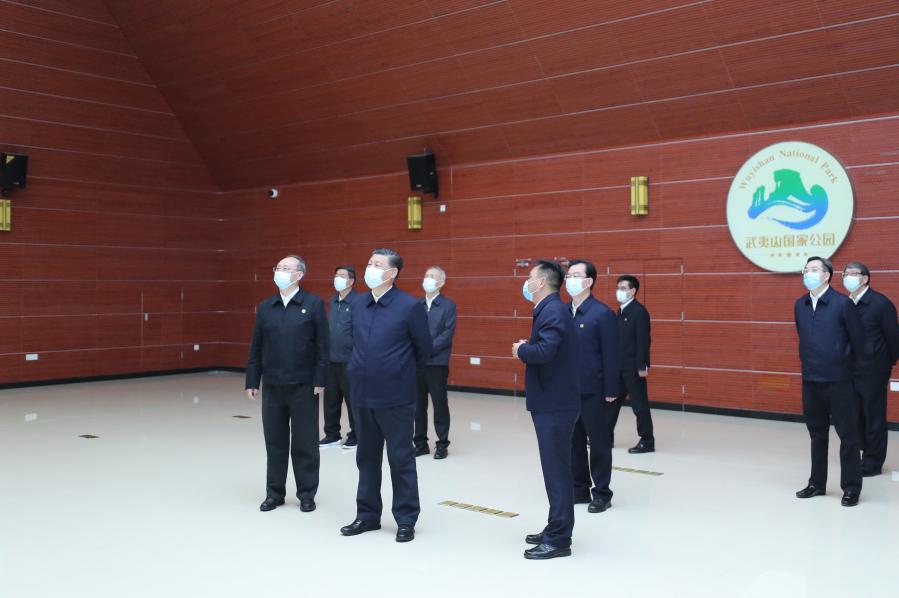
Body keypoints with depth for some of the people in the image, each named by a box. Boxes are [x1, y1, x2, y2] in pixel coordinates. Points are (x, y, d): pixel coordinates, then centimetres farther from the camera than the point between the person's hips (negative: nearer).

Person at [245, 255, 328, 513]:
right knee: (274, 441, 10)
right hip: (272, 385, 4)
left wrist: (320, 381, -11)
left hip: (303, 385, -4)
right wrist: (252, 381, 5)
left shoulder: (314, 304, -3)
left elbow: (322, 346, -6)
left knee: (304, 442, 5)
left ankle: (306, 494, 16)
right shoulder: (265, 307, 9)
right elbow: (256, 347, 9)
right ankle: (275, 492, 21)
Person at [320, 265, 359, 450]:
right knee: (330, 399, 12)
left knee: (352, 399, 4)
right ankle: (332, 435, 25)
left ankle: (355, 436, 16)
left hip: (349, 360, -7)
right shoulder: (333, 300, 11)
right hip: (331, 359, 7)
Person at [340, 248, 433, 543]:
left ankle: (406, 519, 16)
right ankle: (367, 514, 27)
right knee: (367, 458, 15)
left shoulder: (410, 306, -10)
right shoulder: (358, 305, 7)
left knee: (401, 459, 4)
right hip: (362, 396, 6)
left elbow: (424, 348, -1)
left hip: (395, 397, -5)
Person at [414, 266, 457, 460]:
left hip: (437, 363, -4)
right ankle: (420, 443, 18)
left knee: (440, 404, 2)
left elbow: (448, 333, -9)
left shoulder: (448, 305, -1)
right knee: (418, 404, 8)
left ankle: (442, 444, 12)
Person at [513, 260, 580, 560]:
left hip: (555, 405, -10)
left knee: (556, 470, -4)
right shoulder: (550, 309, 15)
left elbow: (544, 352, -30)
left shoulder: (553, 311, -17)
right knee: (556, 469, 15)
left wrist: (521, 349, -13)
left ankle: (559, 539, 3)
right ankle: (556, 530, 25)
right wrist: (526, 349, 1)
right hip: (552, 402, 10)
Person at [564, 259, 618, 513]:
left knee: (598, 442, 5)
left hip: (592, 391, -6)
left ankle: (602, 493, 16)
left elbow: (611, 355, -12)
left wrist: (611, 391, -13)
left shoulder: (603, 313, -10)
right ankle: (580, 488, 26)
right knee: (573, 441, 13)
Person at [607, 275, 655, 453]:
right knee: (612, 401, 13)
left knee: (639, 404, -1)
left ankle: (647, 441, 7)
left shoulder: (639, 312, -13)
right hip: (619, 366, 9)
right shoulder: (621, 311, 13)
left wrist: (642, 366, -21)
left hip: (633, 367, -9)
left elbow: (643, 341, -18)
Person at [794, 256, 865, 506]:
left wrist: (847, 364, 7)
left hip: (838, 381, -5)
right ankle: (817, 483, 26)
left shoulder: (843, 303, -10)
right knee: (817, 435, 15)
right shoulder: (799, 305, 6)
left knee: (848, 436, 3)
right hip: (810, 380, 5)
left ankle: (851, 488, 13)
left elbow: (858, 340, -4)